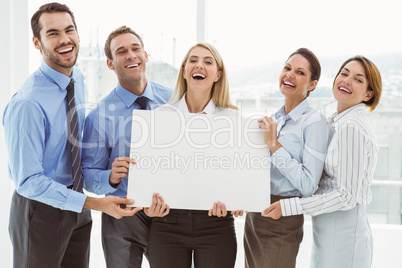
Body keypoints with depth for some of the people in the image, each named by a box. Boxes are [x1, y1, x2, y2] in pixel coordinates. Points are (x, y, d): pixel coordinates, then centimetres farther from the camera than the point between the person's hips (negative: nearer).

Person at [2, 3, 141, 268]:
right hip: (41, 209, -7)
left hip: (74, 203, 7)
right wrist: (95, 203, -28)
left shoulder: (78, 79, 0)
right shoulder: (27, 104, -26)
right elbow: (28, 181, -26)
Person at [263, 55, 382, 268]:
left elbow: (347, 196, -21)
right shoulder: (337, 122, 11)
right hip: (329, 230, 9)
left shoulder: (351, 127, -18)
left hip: (343, 234, -9)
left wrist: (287, 207, -20)